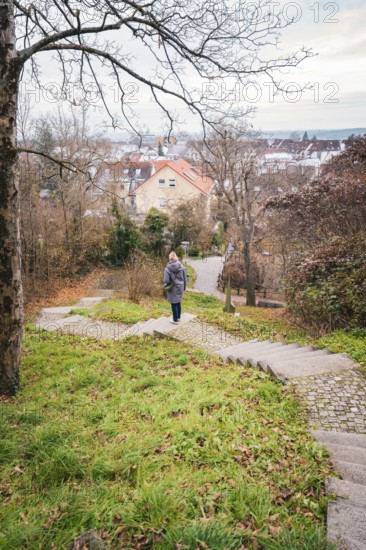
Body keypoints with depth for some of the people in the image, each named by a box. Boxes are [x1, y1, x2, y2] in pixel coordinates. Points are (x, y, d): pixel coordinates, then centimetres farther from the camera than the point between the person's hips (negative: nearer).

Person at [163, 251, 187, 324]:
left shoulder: (168, 268, -17)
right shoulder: (181, 267, -5)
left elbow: (166, 280, -17)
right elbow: (185, 279, 2)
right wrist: (184, 287, 15)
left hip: (173, 289, -4)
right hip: (180, 288, 4)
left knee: (174, 304, 5)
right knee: (178, 303, 18)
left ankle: (175, 320, 14)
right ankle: (178, 317, 31)